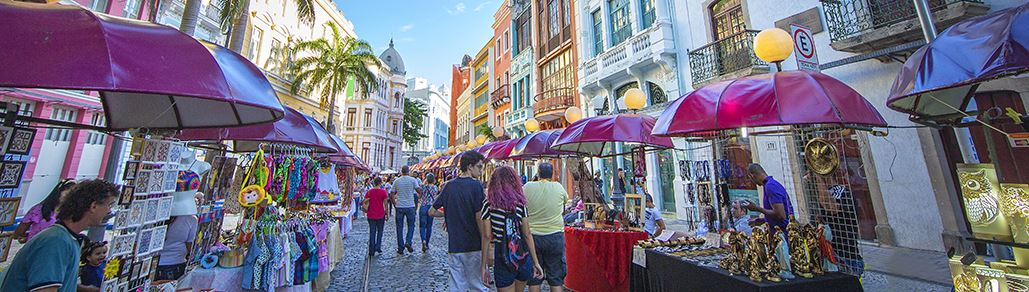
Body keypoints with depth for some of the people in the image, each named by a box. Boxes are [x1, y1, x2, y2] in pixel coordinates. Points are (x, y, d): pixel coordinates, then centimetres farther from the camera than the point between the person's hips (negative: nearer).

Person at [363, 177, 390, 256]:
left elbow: (364, 203, -4)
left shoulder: (369, 192, -2)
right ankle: (377, 247, 9)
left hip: (371, 215, 2)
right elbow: (385, 204, -6)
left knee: (372, 232, 9)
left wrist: (366, 210, 10)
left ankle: (371, 251, 12)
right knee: (380, 231, 15)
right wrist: (387, 214, 3)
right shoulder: (383, 192, -8)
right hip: (381, 215, -2)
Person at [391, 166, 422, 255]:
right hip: (410, 206, -2)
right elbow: (419, 191, -11)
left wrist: (394, 203, 17)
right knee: (411, 225, 14)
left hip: (399, 207, 2)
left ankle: (400, 248, 13)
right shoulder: (413, 180, -4)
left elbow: (392, 194, 5)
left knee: (399, 227, 9)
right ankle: (408, 242, -5)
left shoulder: (396, 181, 3)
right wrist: (420, 185, 10)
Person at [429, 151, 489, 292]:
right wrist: (486, 245, -7)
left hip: (453, 246, 5)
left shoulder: (449, 185, 3)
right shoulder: (475, 185, -13)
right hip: (474, 246, -4)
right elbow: (479, 218, -17)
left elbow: (431, 212, 8)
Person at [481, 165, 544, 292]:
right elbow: (527, 234, -2)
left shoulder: (488, 204, -7)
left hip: (502, 257, -3)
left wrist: (484, 266, -2)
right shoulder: (520, 203, -2)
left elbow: (486, 236, -9)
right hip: (524, 256, 3)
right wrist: (536, 262, 5)